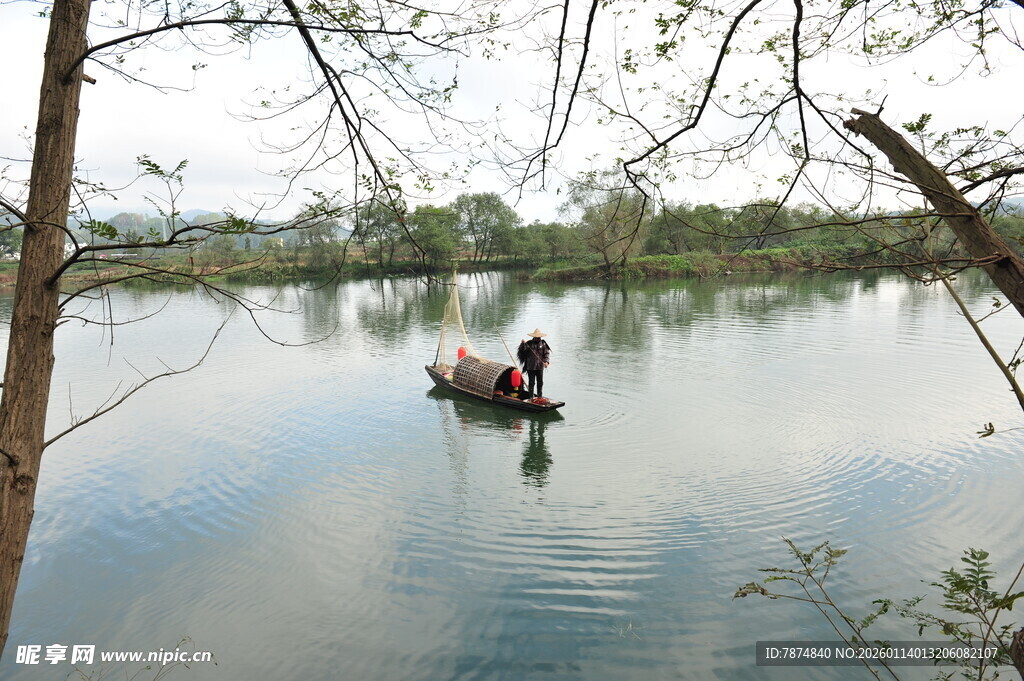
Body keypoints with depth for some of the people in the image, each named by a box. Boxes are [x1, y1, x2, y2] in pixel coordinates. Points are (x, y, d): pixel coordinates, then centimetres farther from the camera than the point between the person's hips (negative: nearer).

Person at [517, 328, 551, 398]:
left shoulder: (543, 343, 5)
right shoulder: (529, 343, 1)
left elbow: (547, 353, 1)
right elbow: (522, 350, -9)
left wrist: (546, 361, -14)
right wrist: (523, 344, -27)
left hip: (540, 367, 2)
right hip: (531, 367, -2)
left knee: (540, 382, 8)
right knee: (531, 382, 2)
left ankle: (540, 396, 19)